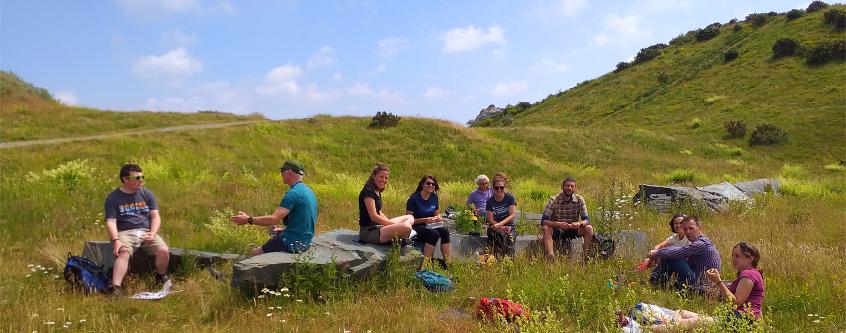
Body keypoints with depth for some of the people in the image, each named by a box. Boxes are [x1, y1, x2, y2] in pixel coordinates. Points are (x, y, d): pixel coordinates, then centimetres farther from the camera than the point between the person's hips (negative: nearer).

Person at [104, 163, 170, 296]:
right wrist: (116, 241, -22)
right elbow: (111, 222, -5)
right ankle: (115, 289, -45)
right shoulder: (113, 198, 4)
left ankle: (161, 277, 5)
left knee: (164, 251, -23)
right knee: (123, 253, -34)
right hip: (125, 232, -2)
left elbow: (155, 217, 8)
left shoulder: (147, 194, 12)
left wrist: (152, 234, -11)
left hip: (146, 231, 2)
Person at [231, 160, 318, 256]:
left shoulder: (293, 193, -19)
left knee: (254, 254, 3)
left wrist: (248, 220, -16)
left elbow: (274, 219, -25)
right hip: (306, 241, 9)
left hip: (294, 242, -9)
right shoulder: (309, 191, 10)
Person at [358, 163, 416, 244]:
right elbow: (374, 217, -21)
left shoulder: (377, 190, 15)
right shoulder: (368, 191, -15)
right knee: (406, 227, -30)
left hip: (377, 226, 11)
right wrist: (396, 225, -15)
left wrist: (391, 223, 0)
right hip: (369, 231, -11)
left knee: (410, 218, 18)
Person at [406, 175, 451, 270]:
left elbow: (437, 214, 19)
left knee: (445, 231, -25)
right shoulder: (414, 198, -11)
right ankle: (423, 266, -32)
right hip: (416, 227, -6)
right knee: (434, 233, -34)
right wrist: (425, 220, -22)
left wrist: (438, 217, -6)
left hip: (430, 226, 6)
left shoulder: (434, 197, 7)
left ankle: (447, 263, -27)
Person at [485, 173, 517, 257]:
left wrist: (500, 224, -18)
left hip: (509, 226, 1)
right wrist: (501, 227, -19)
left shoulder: (510, 198, 2)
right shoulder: (490, 201, 2)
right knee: (500, 235, -35)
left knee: (510, 237, -33)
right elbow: (490, 220, -2)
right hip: (495, 227, 0)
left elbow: (512, 215, -6)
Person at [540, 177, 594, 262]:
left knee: (589, 228, -22)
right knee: (546, 228, -32)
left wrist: (580, 223, -35)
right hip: (557, 231, -2)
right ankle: (550, 258, -44)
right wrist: (558, 224, -39)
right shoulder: (554, 200, -14)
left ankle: (585, 257, -20)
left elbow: (587, 219, -10)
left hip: (573, 230, 2)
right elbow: (543, 221, -21)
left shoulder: (580, 200, -7)